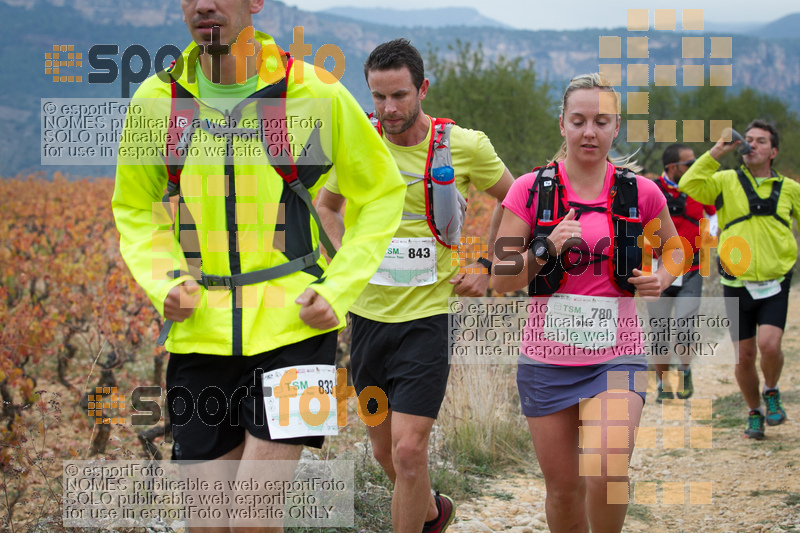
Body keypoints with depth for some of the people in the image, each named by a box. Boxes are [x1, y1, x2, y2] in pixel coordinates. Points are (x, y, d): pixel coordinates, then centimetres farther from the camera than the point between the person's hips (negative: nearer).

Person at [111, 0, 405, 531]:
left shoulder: (316, 94, -4)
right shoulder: (156, 101, 2)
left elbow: (382, 192, 9)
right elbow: (133, 208, 18)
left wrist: (339, 291, -2)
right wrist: (162, 281, -1)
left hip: (293, 328, -3)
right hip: (201, 334, 3)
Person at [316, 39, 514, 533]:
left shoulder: (465, 146, -8)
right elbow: (326, 205, 20)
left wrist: (486, 265, 3)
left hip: (428, 314, -4)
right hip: (367, 312, 4)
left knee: (408, 450, -13)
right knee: (384, 449, 15)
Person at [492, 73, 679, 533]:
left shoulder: (640, 193, 2)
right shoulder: (530, 190, 0)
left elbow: (674, 249, 21)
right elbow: (501, 280, 0)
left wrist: (662, 277, -1)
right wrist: (545, 250, -17)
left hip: (617, 354, -1)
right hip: (548, 357, 1)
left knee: (606, 473, -21)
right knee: (563, 486, 6)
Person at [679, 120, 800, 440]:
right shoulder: (727, 182, 1)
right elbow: (688, 187, -14)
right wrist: (716, 153, -15)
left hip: (774, 284, 0)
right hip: (738, 285, 0)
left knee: (769, 345, -19)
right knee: (744, 356, 4)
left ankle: (771, 392, 11)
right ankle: (754, 413, 27)